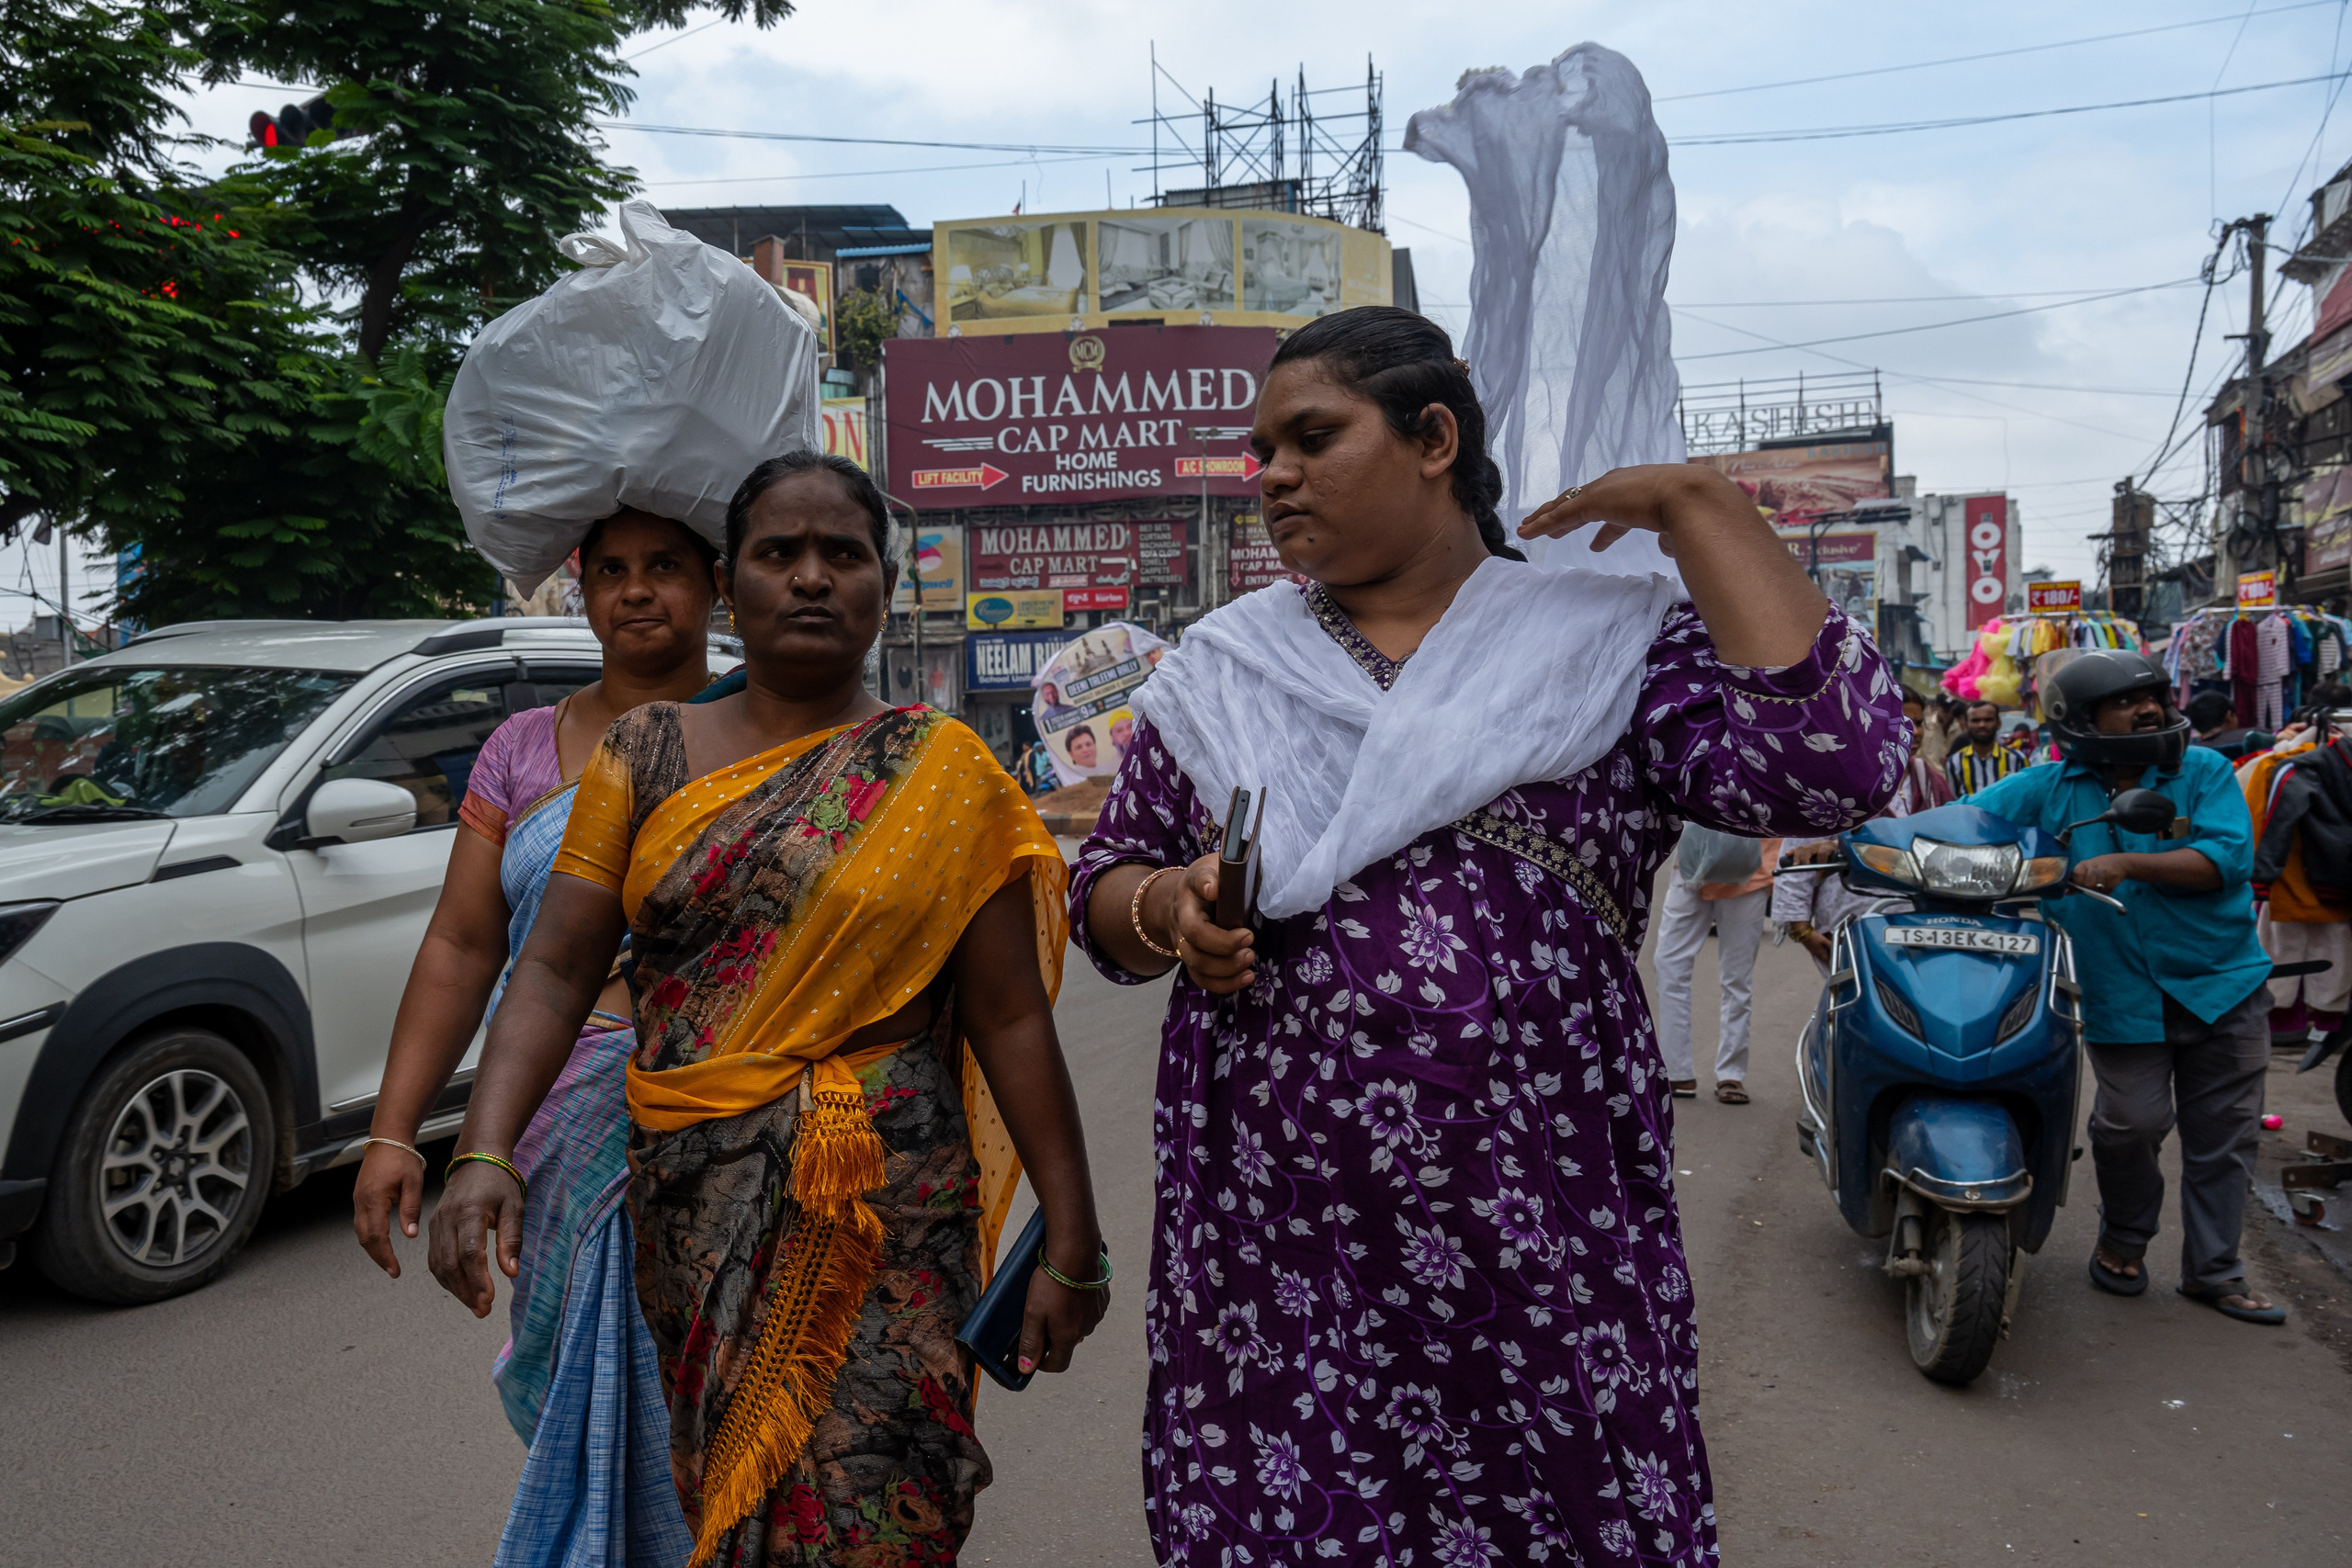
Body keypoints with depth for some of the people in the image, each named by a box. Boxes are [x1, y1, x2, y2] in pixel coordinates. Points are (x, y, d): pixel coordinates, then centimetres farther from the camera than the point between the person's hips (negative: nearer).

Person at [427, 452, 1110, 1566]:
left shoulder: (939, 775, -1)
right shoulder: (646, 755, 6)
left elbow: (1011, 1020, -3)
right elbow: (556, 970, 1)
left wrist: (1072, 1245, -4)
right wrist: (484, 1154, -14)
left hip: (879, 1223, -2)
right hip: (688, 1220, 3)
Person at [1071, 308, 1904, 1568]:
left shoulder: (1611, 641, 3)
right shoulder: (1217, 670, 11)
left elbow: (1825, 764, -13)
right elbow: (1102, 886, 16)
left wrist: (1699, 504, -9)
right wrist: (1169, 908, -7)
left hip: (1539, 1234, -1)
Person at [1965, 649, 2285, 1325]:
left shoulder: (2205, 773, 0)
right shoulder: (2050, 787, 0)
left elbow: (2227, 859, -13)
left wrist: (2127, 864, -25)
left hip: (2223, 988, 2)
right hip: (2122, 997, -1)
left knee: (2223, 1135, 8)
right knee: (2132, 1123, -8)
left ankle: (2212, 1270, 25)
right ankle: (2123, 1239, 22)